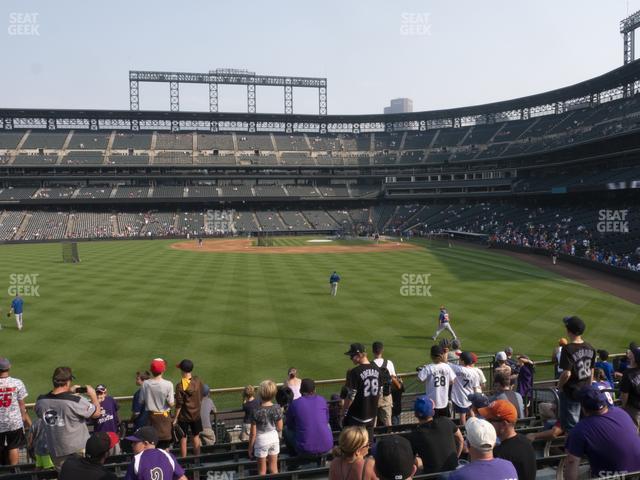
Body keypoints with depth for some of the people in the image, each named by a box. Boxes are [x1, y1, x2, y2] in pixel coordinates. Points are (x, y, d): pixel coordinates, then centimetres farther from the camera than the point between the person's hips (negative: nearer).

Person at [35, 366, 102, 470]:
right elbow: (96, 413, -13)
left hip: (55, 452, 5)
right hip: (78, 450, -4)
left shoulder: (40, 401, -11)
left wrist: (69, 393, 12)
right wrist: (93, 395, 3)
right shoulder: (76, 401, -25)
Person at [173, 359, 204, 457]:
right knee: (196, 436, 16)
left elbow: (179, 404, -15)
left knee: (183, 438, 9)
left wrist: (175, 418, -6)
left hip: (184, 416, -4)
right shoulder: (197, 381, -6)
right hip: (196, 414, 4)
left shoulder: (180, 385, -19)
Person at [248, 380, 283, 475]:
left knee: (262, 471, 13)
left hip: (261, 441, -3)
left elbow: (253, 433, -14)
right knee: (274, 468, 16)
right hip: (274, 439, 3)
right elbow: (279, 428, -3)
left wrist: (250, 448, -1)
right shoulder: (277, 409, -12)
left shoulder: (256, 412, -21)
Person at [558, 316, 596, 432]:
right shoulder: (590, 348, -1)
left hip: (571, 392, -7)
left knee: (570, 424, 8)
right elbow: (591, 371, 8)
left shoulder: (568, 349, -23)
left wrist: (559, 386, -9)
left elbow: (567, 374, -26)